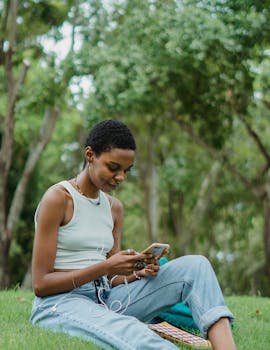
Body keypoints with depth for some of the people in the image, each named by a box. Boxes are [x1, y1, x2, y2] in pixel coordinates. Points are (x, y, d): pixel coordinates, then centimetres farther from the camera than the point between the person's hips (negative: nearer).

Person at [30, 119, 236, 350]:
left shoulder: (114, 207, 14)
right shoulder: (58, 198, -7)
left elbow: (111, 279, 14)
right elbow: (40, 284, -10)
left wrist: (138, 273, -8)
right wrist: (105, 267, -19)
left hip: (106, 298, 7)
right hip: (60, 305, -7)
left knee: (194, 266, -12)